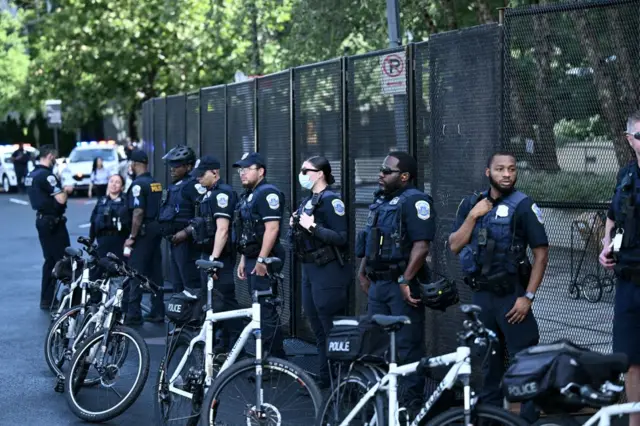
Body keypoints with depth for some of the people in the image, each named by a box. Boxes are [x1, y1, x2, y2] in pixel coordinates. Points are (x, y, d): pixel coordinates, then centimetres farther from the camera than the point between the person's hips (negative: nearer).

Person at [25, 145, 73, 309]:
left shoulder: (31, 175, 11)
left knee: (50, 260, 15)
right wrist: (66, 190, -3)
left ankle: (46, 299, 17)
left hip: (41, 220, 10)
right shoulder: (47, 175, -19)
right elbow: (61, 200, -23)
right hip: (53, 222, -9)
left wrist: (61, 189, 9)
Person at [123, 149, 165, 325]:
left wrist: (132, 237, -17)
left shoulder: (138, 184, -14)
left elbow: (138, 212, -21)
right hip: (157, 229, 8)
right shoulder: (156, 183, 12)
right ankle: (157, 312, 14)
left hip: (144, 231, -8)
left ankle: (133, 315, -3)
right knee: (155, 272, 11)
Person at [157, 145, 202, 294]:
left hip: (186, 242, -10)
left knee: (191, 284, -10)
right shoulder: (173, 186, 18)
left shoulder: (192, 185, -12)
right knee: (177, 286, 14)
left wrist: (186, 232, -23)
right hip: (175, 241, 10)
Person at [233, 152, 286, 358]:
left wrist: (262, 260, -22)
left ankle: (275, 357, -3)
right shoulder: (248, 195, 18)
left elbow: (272, 228, -21)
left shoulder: (268, 193, -13)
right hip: (252, 259, 10)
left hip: (263, 260, -10)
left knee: (266, 310, -9)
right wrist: (243, 259, 20)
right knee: (259, 309, 13)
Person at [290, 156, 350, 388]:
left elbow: (341, 238, -21)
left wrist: (312, 226, -21)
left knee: (332, 329, -5)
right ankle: (325, 377, 23)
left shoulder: (330, 200, -13)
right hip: (309, 270, 10)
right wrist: (295, 226, 5)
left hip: (328, 271, -10)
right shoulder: (307, 201, 15)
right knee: (318, 329, 15)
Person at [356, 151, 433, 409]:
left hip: (402, 285, -9)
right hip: (377, 284, 9)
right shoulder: (381, 200, 16)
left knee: (408, 346, -3)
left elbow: (421, 245, -21)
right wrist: (363, 273, 18)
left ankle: (411, 403, 4)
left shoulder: (415, 201, -13)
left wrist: (405, 281, -23)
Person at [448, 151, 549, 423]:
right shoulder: (471, 204, 8)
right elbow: (455, 246, 2)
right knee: (487, 360, 14)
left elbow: (541, 252, -9)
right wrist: (473, 216, -10)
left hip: (511, 296, -5)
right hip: (481, 295, 5)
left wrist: (528, 296, -14)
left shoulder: (523, 206, -7)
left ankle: (529, 418, -1)